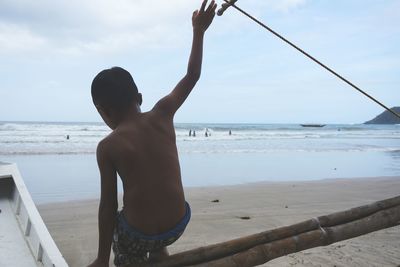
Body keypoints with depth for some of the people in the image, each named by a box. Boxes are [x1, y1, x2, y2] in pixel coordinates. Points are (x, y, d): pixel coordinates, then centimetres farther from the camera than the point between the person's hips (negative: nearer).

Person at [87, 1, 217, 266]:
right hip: (178, 225, 4)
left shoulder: (107, 147, -9)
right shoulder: (162, 115, -3)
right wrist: (199, 31, 19)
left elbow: (108, 207, -7)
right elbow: (192, 77, 9)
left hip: (138, 236, -4)